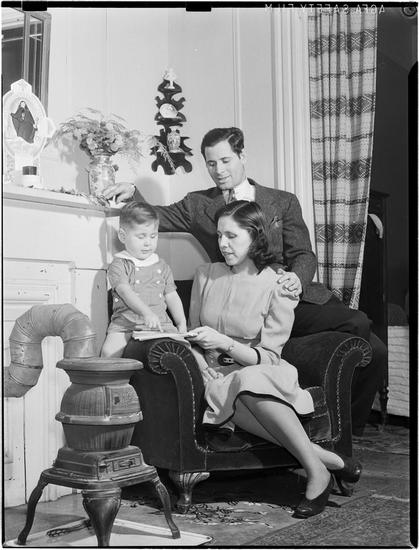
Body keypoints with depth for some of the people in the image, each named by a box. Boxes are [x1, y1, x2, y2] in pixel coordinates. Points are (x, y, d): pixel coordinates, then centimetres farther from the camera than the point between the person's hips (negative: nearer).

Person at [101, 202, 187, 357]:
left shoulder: (162, 267, 17)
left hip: (160, 324, 3)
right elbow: (126, 292, -14)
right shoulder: (118, 265, 2)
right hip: (125, 325, -3)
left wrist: (182, 324, 8)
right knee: (108, 351, -29)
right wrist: (146, 312, -30)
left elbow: (172, 297, 21)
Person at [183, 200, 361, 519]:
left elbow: (269, 357, -6)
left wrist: (224, 343, -21)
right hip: (218, 376, 2)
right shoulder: (206, 275, 8)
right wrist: (202, 365, -5)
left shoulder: (278, 287, -3)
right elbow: (193, 335, 15)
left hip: (261, 373, -2)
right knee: (234, 396, -35)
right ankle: (327, 459, -27)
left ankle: (317, 472, -26)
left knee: (248, 383, -39)